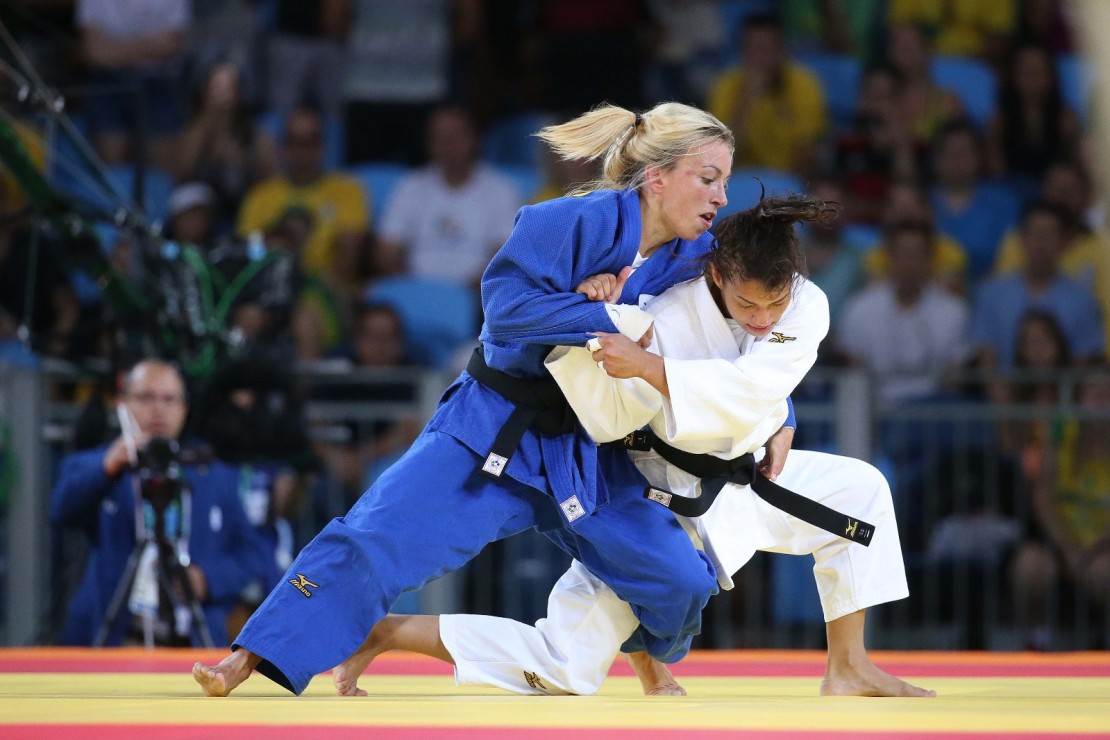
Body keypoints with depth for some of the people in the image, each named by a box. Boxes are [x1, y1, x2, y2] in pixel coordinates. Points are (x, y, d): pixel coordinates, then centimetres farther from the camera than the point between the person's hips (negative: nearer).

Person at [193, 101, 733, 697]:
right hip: (489, 437, -5)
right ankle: (246, 662, -13)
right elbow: (507, 307, -30)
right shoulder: (568, 224, -20)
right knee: (376, 537, -16)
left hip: (582, 453, 5)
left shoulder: (694, 257, -3)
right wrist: (615, 319, -31)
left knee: (679, 581, -1)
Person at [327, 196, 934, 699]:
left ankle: (848, 670, 7)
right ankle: (386, 632, 2)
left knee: (859, 489, -3)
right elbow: (608, 420, -27)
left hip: (735, 478, 5)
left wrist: (647, 366, -37)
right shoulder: (668, 318, -27)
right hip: (657, 493, -5)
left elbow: (749, 388, -31)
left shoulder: (807, 308, -18)